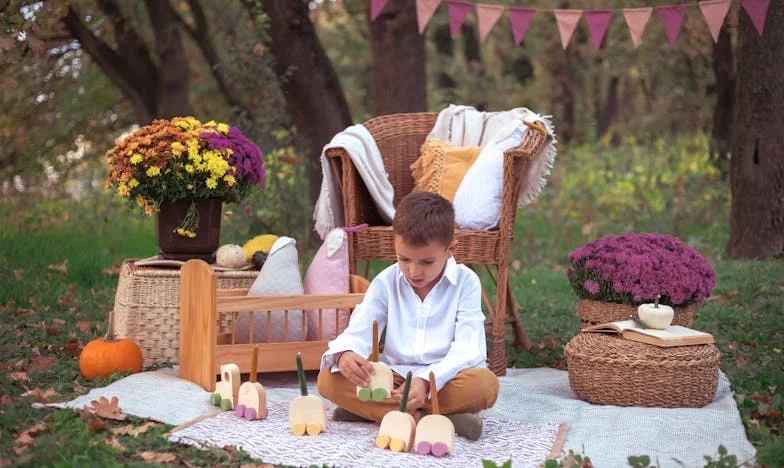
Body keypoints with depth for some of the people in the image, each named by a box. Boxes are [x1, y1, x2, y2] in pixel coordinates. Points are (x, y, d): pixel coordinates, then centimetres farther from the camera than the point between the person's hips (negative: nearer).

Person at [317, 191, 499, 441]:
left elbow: (467, 348, -16)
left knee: (485, 384, -36)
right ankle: (426, 418, -34)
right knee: (329, 380, -22)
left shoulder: (466, 282, -6)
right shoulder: (386, 282, 1)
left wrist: (426, 381, -34)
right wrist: (344, 354, -34)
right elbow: (359, 331, -7)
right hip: (394, 376, 2)